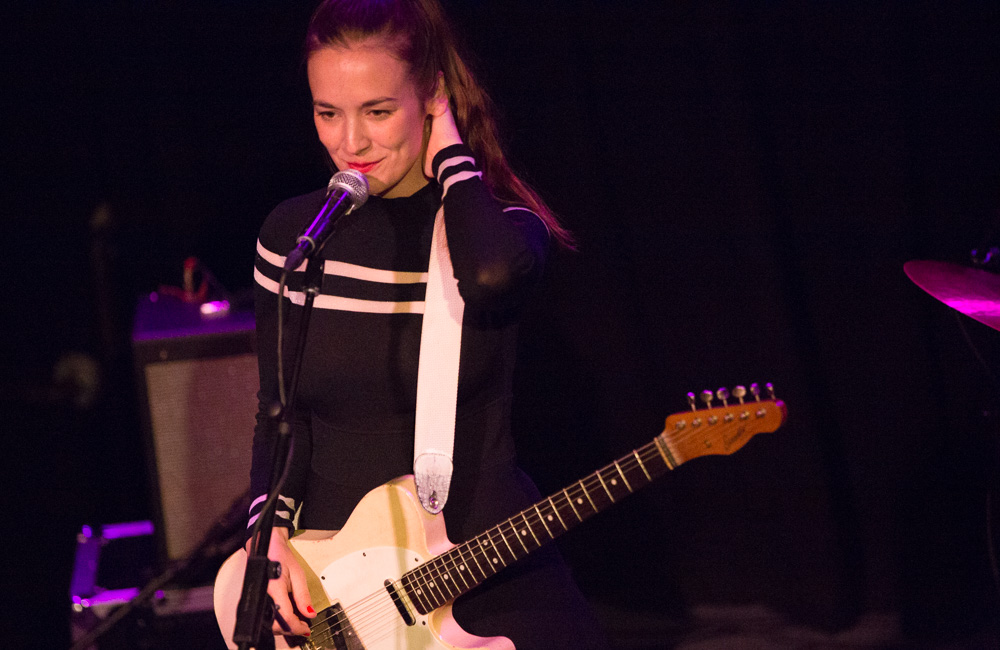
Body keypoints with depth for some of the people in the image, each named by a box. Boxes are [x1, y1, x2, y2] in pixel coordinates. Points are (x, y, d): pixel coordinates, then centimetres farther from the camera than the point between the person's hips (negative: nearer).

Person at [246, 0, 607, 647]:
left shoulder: (494, 223, -5)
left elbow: (495, 274, -31)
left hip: (492, 568, -2)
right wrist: (271, 532, -5)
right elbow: (280, 413, 11)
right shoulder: (291, 234, 5)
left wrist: (451, 155, -16)